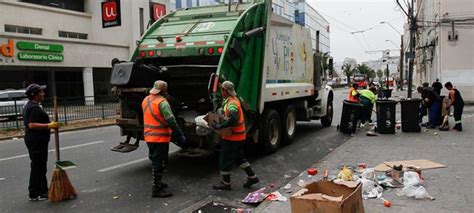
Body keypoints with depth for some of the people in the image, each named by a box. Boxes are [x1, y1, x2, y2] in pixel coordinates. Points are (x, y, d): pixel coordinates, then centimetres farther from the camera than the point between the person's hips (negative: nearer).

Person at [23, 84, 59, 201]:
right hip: (37, 141, -11)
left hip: (33, 140, 11)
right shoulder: (35, 108, -18)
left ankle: (42, 190, 24)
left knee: (40, 166, 15)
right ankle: (35, 194, 2)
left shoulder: (29, 106, 16)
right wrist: (49, 125, -32)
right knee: (38, 167, -5)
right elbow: (32, 125, -28)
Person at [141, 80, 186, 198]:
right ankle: (157, 189, 4)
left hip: (149, 136, 8)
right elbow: (171, 121, -21)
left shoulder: (146, 100, 9)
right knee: (158, 163, -1)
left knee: (155, 161, 21)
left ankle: (157, 183, 34)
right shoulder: (162, 102, -18)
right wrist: (180, 135, -17)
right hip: (160, 137, -8)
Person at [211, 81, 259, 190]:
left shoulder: (231, 103, -24)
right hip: (239, 136, 10)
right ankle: (252, 177, 26)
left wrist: (220, 126, -35)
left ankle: (225, 183, 16)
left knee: (224, 159, 3)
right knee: (239, 157, 21)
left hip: (232, 137, -10)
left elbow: (233, 119, -39)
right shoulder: (234, 99, 9)